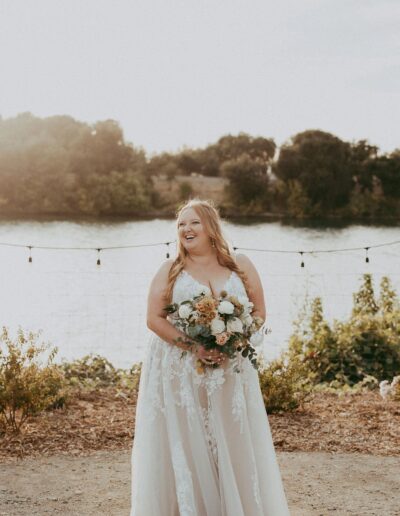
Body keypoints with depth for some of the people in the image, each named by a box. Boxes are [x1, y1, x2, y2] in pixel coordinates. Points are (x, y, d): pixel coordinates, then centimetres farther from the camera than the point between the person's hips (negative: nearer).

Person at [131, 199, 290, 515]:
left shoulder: (241, 266, 8)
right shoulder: (170, 271, 4)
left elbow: (259, 312, 8)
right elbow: (154, 318, -3)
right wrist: (193, 347, -16)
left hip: (230, 372, 2)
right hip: (180, 374, -1)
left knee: (234, 447, 3)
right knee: (185, 449, -1)